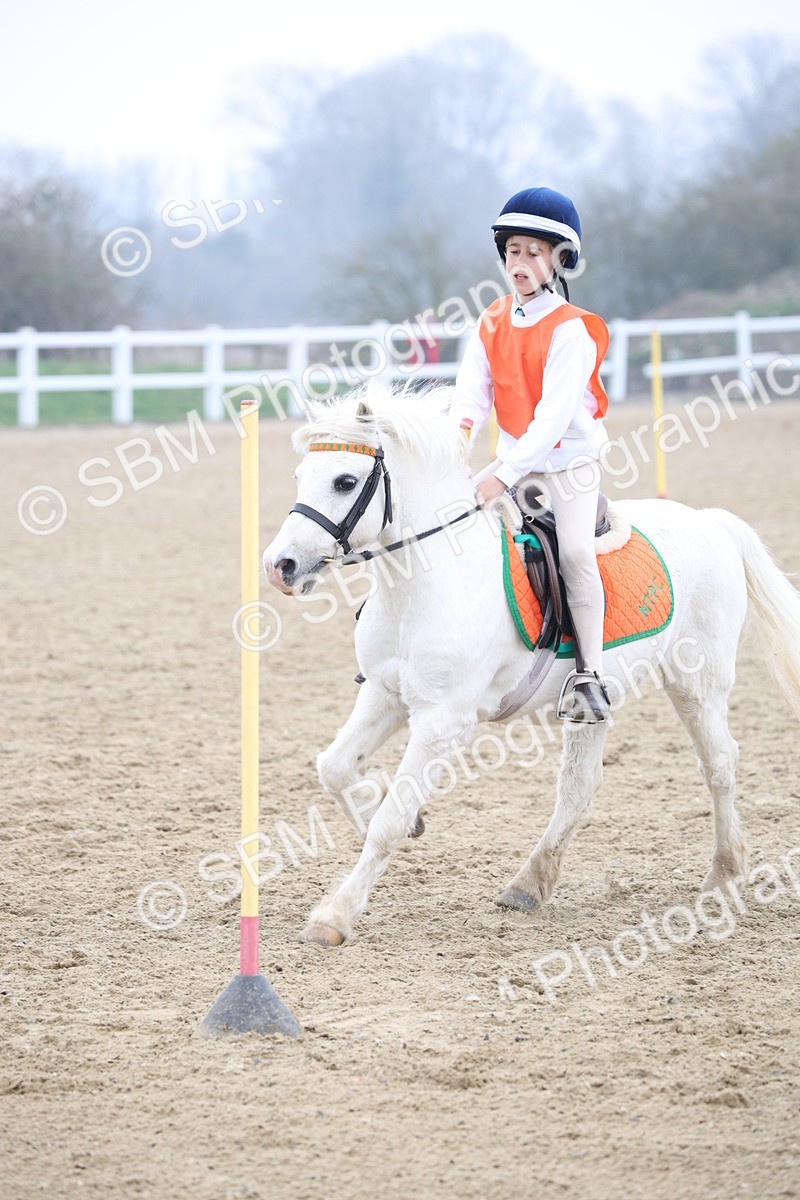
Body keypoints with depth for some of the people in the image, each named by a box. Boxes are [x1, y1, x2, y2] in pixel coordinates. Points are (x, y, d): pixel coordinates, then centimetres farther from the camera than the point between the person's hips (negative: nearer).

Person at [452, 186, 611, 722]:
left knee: (575, 550, -22)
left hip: (570, 461, -7)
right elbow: (472, 395, -2)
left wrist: (505, 475, -33)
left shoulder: (570, 330, -17)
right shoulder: (491, 325, 3)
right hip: (513, 459, 7)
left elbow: (554, 415, -24)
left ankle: (591, 677, -19)